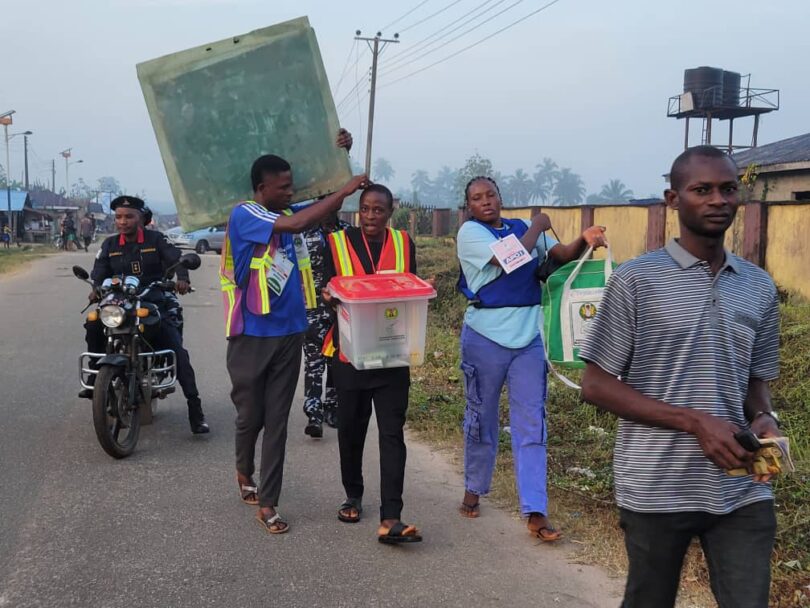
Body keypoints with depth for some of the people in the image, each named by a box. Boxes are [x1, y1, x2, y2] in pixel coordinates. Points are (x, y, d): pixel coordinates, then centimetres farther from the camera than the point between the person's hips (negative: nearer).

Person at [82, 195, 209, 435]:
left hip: (157, 304, -3)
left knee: (178, 352, -16)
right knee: (93, 324, -22)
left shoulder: (156, 240, 1)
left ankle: (194, 407, -15)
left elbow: (175, 259, -12)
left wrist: (182, 278, -34)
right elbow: (99, 272, -2)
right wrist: (96, 288, -24)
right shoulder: (109, 245, 10)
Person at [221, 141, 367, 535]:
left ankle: (267, 503, 12)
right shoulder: (244, 215, -13)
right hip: (252, 336, -5)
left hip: (288, 334, 5)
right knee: (250, 414, 10)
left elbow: (325, 210, 18)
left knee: (277, 421, 5)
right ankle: (244, 470, 41)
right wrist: (345, 191, -23)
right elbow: (298, 224, -28)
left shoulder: (286, 215, 6)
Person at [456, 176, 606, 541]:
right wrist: (538, 226, -7)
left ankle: (536, 511, 1)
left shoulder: (524, 228, 8)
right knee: (481, 418, 12)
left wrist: (585, 241, -21)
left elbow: (563, 255, -1)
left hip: (528, 336, 3)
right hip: (485, 336, -3)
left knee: (531, 424, -1)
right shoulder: (470, 232, -6)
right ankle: (473, 490, 32)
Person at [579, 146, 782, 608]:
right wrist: (695, 422, -17)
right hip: (656, 491, -3)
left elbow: (755, 380, 16)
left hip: (743, 492, 3)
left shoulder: (760, 288, 7)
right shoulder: (636, 280, -8)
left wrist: (765, 420, -8)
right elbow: (597, 385, -9)